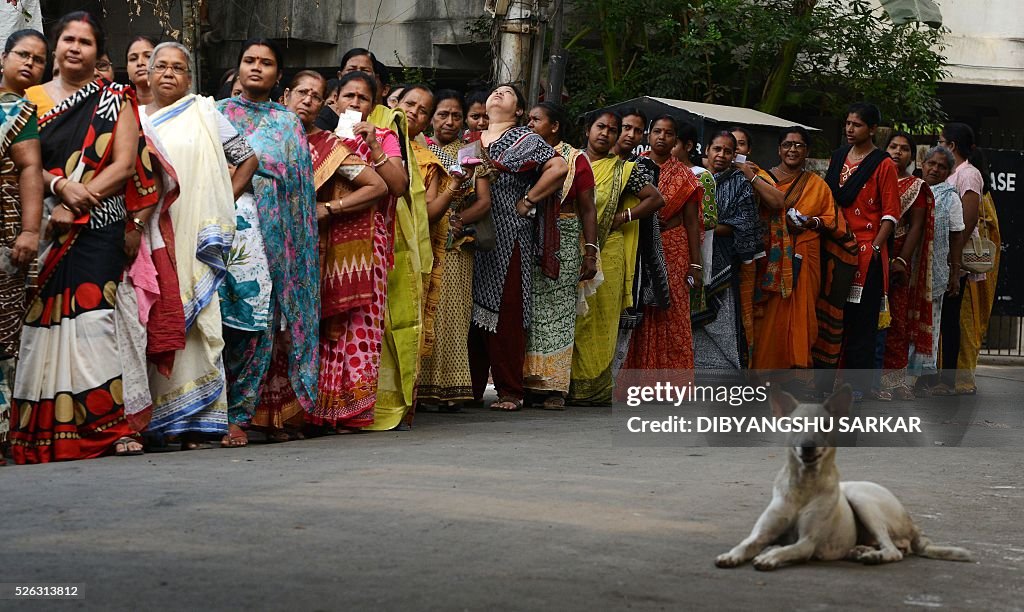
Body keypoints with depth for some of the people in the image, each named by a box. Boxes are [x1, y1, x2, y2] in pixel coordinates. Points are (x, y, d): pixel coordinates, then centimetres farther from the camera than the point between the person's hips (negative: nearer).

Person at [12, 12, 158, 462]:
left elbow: (125, 164, -1)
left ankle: (107, 425, -12)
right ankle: (43, 432, -1)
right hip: (44, 227, 2)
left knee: (91, 318, -13)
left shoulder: (116, 100, 10)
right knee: (44, 322, -4)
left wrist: (78, 201, -11)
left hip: (99, 228, -2)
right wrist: (61, 186, -14)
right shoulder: (32, 99, 14)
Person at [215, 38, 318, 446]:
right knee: (228, 315, -11)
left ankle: (238, 415, -5)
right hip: (228, 222, 0)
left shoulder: (287, 123, 17)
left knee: (262, 316, -8)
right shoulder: (219, 113, 17)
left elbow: (298, 180, 8)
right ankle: (236, 414, -9)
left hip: (272, 226, 0)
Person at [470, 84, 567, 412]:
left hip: (507, 238, -5)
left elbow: (559, 167, -9)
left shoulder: (524, 139, 3)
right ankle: (471, 388, 9)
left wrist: (526, 202, -9)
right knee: (471, 312, 3)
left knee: (505, 313, -5)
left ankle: (510, 392, 0)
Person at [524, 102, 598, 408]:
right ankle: (526, 381, 5)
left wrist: (590, 252, -6)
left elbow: (587, 210, 1)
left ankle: (554, 387, -2)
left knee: (556, 311, -3)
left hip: (562, 245, -3)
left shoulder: (575, 159, 3)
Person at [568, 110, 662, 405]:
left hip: (605, 255, -2)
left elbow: (656, 199, 4)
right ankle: (569, 384, 3)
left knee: (598, 320, -2)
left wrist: (622, 218, -2)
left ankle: (595, 387, 1)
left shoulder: (624, 170, 5)